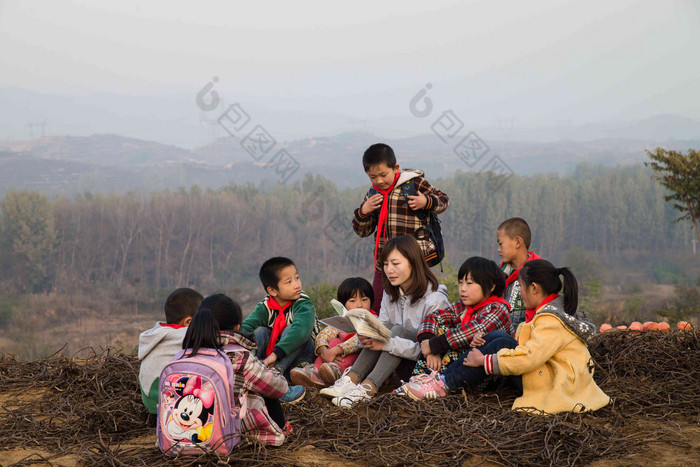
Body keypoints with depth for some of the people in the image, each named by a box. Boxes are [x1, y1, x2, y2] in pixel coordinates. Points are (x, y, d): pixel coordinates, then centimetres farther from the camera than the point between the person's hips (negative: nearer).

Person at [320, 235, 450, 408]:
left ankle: (369, 387, -39)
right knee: (385, 327, -18)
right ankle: (352, 379, -30)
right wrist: (367, 338, -21)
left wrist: (386, 344, -31)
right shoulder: (391, 294, 7)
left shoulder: (435, 299, -16)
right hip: (402, 367, 6)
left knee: (397, 331, -26)